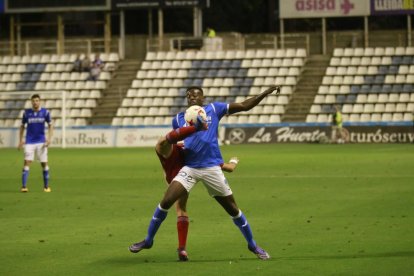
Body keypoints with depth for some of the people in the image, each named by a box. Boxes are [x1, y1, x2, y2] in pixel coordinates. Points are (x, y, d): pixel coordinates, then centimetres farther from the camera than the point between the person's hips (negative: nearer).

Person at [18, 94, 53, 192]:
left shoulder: (45, 112, 0)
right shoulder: (26, 113, 1)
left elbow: (50, 126, 6)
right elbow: (22, 126, 11)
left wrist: (49, 138, -6)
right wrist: (20, 141, 5)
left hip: (41, 142, 1)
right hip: (29, 142, -1)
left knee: (44, 163, 4)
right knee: (27, 162, -11)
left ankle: (46, 186, 15)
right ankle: (24, 186, -14)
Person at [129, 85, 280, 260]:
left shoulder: (213, 109, 4)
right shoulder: (179, 119, 9)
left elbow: (244, 106, 5)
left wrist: (266, 93, -2)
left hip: (211, 168, -1)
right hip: (189, 168, 1)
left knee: (232, 208, 3)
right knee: (166, 201, -13)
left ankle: (252, 245, 20)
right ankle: (148, 241, 4)